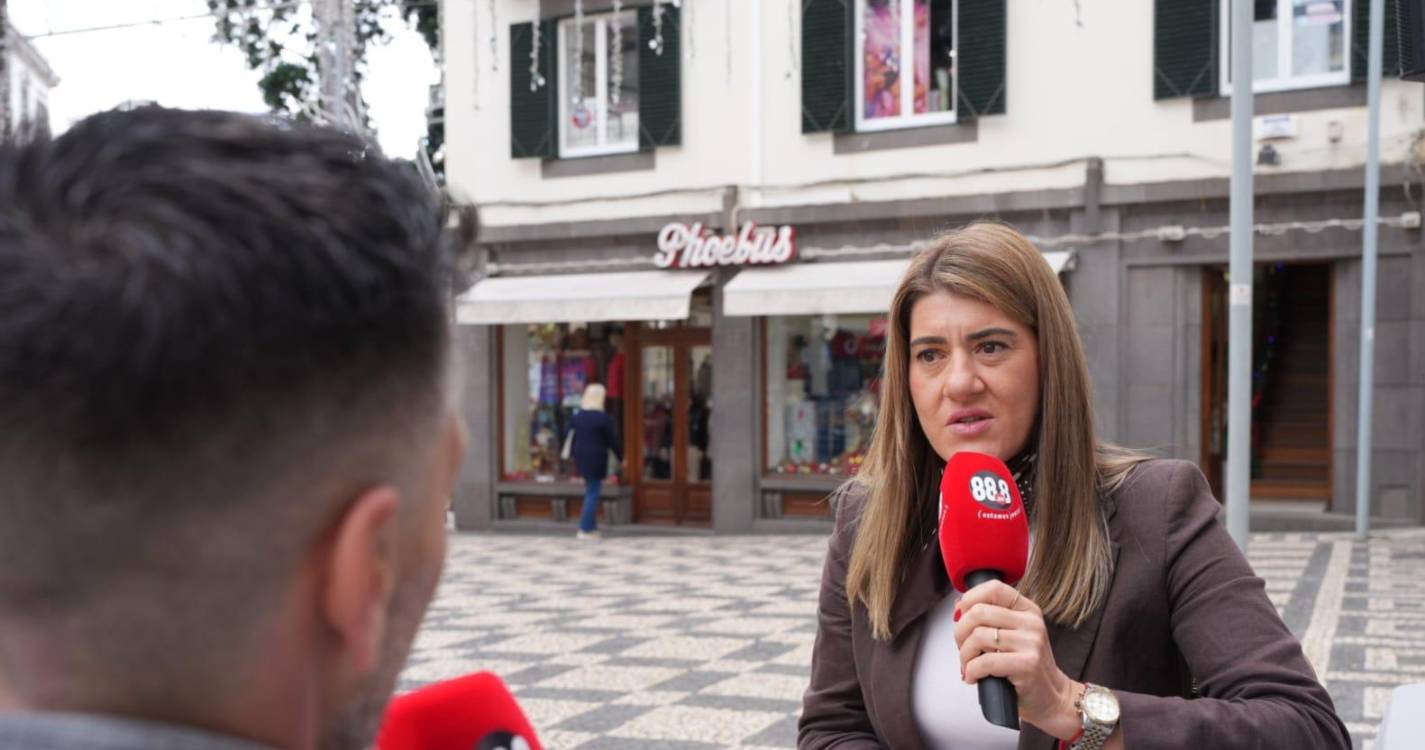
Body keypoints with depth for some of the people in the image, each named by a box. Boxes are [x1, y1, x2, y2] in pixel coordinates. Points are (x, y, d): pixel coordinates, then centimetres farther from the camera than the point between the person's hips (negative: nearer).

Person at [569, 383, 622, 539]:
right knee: (592, 493, -1)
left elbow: (571, 438, 8)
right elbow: (612, 441, -8)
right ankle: (586, 530, -2)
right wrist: (620, 458, 4)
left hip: (581, 458, 6)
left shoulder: (577, 416, 4)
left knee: (590, 492, 16)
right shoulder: (604, 418, -12)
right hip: (596, 459, -6)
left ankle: (592, 527, 17)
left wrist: (574, 454, 20)